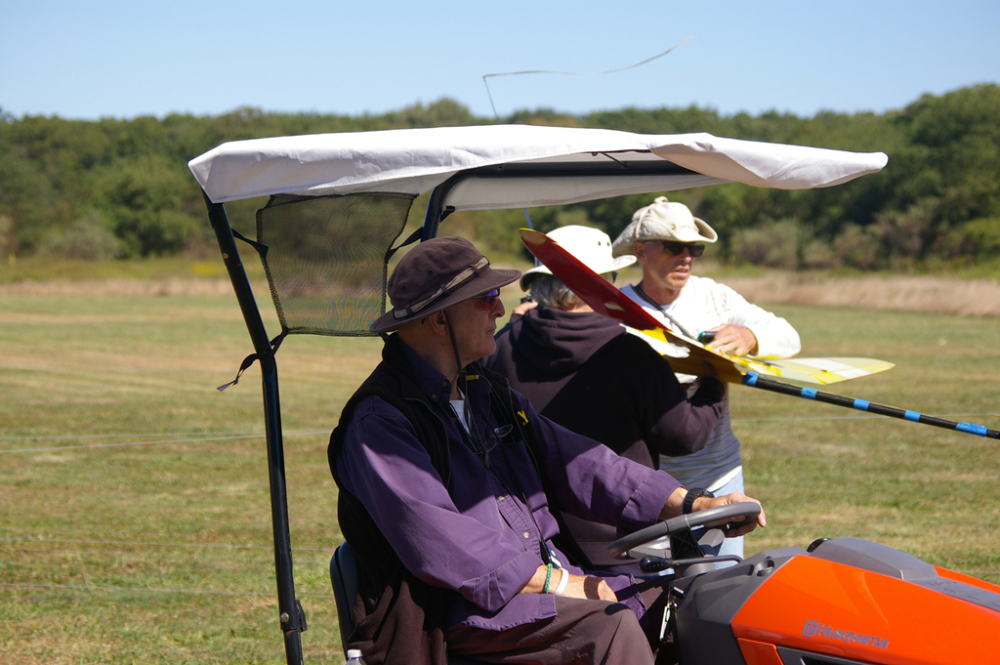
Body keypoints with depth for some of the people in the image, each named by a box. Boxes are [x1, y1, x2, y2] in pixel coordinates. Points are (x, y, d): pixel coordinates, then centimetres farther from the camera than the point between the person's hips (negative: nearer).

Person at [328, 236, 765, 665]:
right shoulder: (379, 420, -10)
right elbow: (435, 541, -20)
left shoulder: (484, 392, 19)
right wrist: (549, 581, -20)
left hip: (542, 578, 8)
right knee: (610, 626, -29)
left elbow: (572, 463, 17)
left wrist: (694, 506, 7)